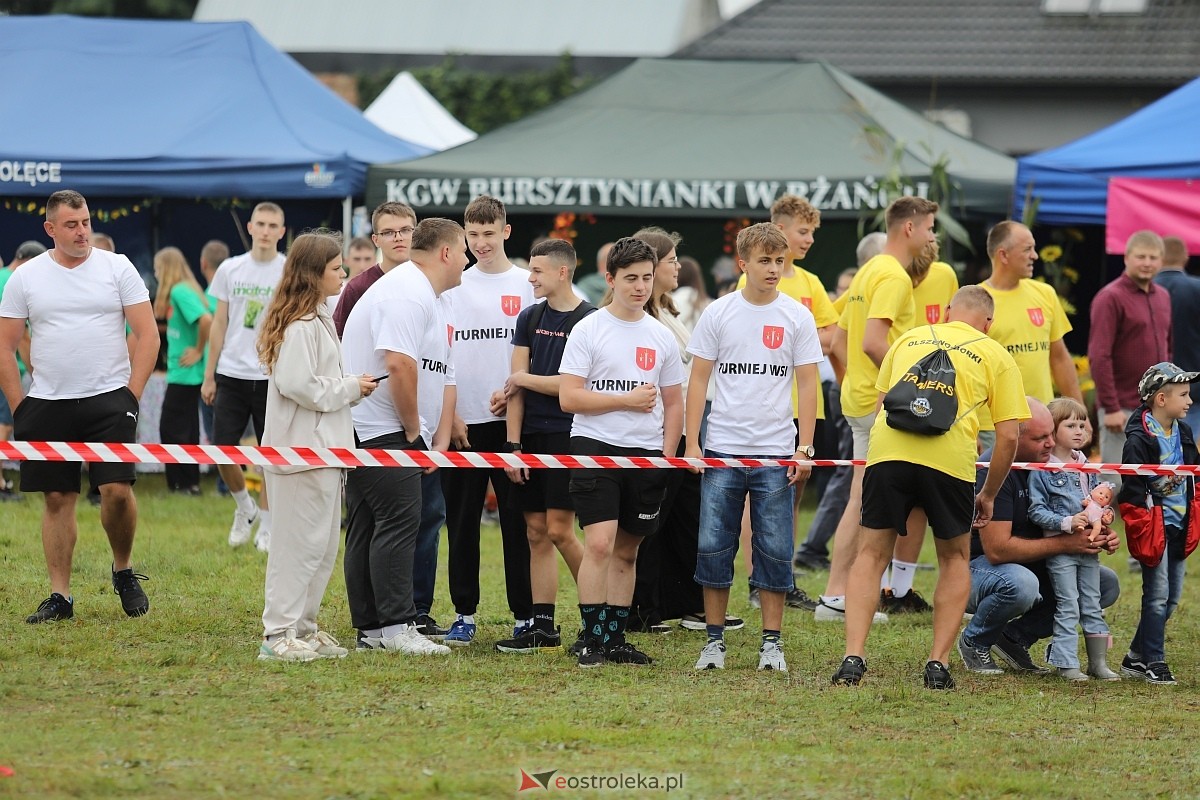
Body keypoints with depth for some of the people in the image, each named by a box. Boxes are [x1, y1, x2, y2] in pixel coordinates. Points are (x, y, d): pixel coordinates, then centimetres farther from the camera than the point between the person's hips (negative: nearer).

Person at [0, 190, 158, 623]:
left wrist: (132, 395, -5)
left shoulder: (117, 268, 2)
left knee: (117, 489, -13)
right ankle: (60, 596, 10)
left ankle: (124, 571, 12)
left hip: (108, 400, -2)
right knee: (57, 499, 4)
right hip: (48, 405, 2)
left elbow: (147, 334, 1)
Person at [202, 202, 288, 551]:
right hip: (231, 374, 2)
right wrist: (209, 376, 8)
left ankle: (266, 524, 14)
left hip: (272, 376, -2)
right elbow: (219, 324, 10)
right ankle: (244, 507, 23)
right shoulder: (230, 269, 6)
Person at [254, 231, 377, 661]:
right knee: (299, 544, -7)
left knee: (324, 545, 14)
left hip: (323, 448, 10)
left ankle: (302, 627, 20)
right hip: (302, 449, -10)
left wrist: (353, 387, 7)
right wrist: (349, 388, -13)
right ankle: (278, 635, -4)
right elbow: (297, 385, -23)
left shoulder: (318, 319, 17)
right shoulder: (300, 325, -16)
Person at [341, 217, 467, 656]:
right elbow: (399, 364, -25)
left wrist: (440, 443, 13)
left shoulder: (434, 301, 22)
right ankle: (396, 626, -14)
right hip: (381, 428, -11)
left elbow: (443, 378, 23)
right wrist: (414, 430, -15)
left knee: (367, 530, 10)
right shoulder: (407, 292, -14)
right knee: (398, 521, -12)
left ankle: (370, 630, 12)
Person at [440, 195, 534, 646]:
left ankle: (525, 615, 3)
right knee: (461, 520, 4)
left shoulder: (527, 284, 4)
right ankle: (464, 613, 10)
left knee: (518, 520, -1)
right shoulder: (453, 286, 10)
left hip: (510, 420, -2)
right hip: (461, 421, 3)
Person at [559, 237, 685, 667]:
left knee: (626, 551, 9)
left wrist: (667, 455, 8)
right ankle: (591, 637, -10)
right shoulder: (588, 331, -2)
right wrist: (628, 400, -11)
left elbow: (673, 403, 19)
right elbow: (569, 397, -9)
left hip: (645, 454, 5)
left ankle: (615, 638, 16)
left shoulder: (662, 337, 12)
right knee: (600, 543, -15)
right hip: (596, 448, -5)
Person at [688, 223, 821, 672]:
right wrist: (691, 445, -2)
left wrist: (804, 449, -3)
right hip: (722, 450, 0)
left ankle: (772, 642, 8)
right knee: (714, 547, 0)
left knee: (775, 551, 0)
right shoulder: (719, 314, 3)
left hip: (776, 453, 0)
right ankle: (715, 639, 9)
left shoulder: (797, 317, 2)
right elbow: (698, 380, 5)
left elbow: (807, 385, 4)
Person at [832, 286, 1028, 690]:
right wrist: (988, 496, 24)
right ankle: (938, 664, 11)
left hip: (888, 447, 1)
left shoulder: (909, 339, 25)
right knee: (954, 559, 19)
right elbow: (1008, 437, 13)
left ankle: (853, 657, 0)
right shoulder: (996, 357, 18)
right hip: (950, 458, -1)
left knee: (871, 555, 13)